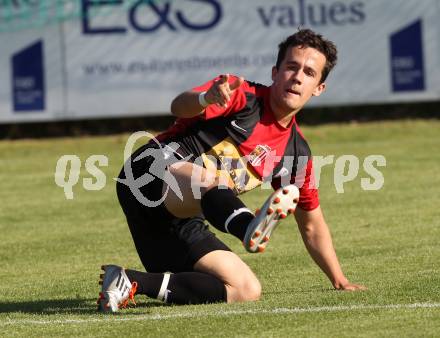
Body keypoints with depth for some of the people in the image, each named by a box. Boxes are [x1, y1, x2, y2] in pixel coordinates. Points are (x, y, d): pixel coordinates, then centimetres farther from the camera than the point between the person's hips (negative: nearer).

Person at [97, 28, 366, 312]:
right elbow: (180, 106, -23)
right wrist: (208, 98, -46)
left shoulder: (296, 152, 14)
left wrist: (340, 281, 21)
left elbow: (312, 227, 24)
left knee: (246, 291, -10)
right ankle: (251, 226, -73)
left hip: (181, 222, 7)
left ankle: (132, 282, -15)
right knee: (211, 180, -38)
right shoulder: (242, 95, -4)